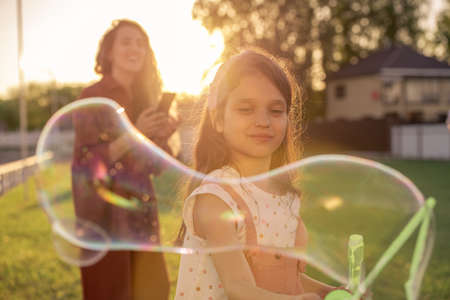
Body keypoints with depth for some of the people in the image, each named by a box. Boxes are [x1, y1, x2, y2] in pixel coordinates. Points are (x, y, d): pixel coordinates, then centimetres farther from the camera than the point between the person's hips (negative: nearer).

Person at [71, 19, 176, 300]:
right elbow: (86, 161, -15)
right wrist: (133, 135, -22)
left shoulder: (144, 98, 9)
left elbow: (154, 166, 11)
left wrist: (162, 137, -9)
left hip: (141, 211, 6)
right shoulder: (92, 97, -8)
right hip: (106, 213, -6)